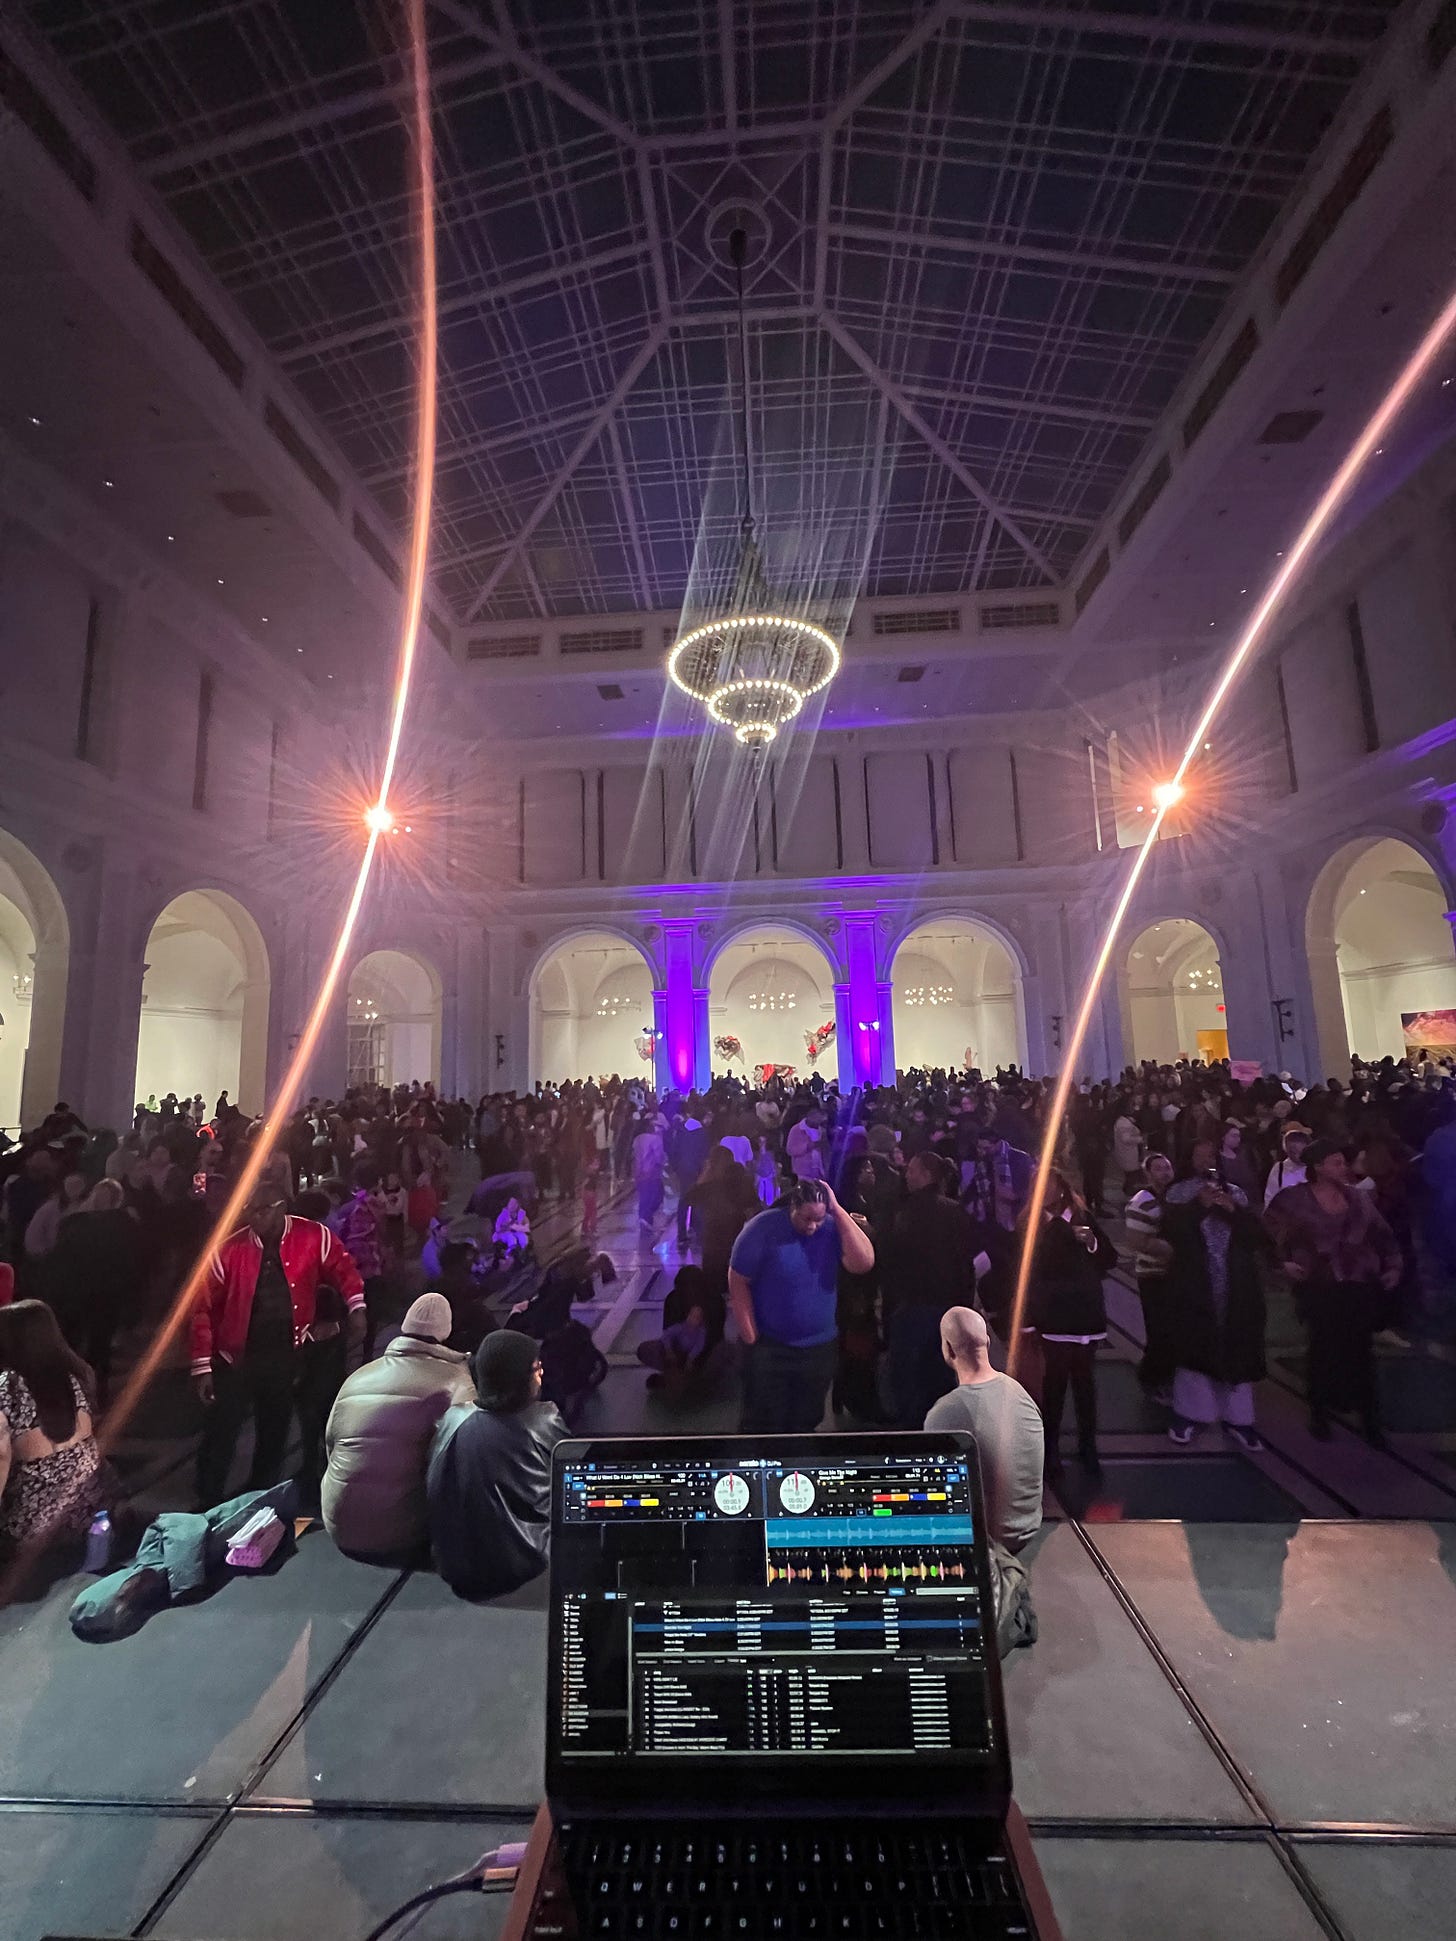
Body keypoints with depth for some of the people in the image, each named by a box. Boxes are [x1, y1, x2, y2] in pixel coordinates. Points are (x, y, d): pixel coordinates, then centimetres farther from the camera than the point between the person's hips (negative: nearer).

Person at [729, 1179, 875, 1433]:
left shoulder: (833, 1228, -10)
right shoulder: (763, 1228, -18)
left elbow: (863, 1263, -25)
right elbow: (738, 1281, -12)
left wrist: (838, 1210, -26)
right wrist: (750, 1337, -11)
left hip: (820, 1347, 3)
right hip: (768, 1346, -3)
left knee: (807, 1421, 21)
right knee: (762, 1423, 11)